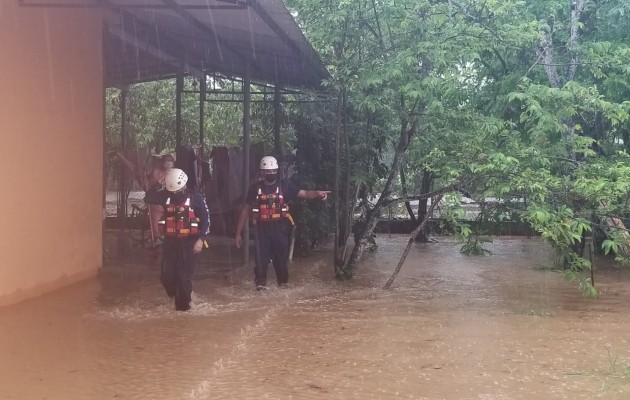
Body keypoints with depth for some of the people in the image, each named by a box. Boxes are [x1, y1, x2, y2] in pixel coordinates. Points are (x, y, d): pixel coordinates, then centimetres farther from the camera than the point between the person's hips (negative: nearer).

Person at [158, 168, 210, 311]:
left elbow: (206, 219, -6)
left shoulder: (195, 198, -5)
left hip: (188, 242, -4)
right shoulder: (166, 198, 9)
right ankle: (174, 293, 33)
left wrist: (201, 239, -13)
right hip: (170, 241, 4)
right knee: (167, 274, 1)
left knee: (184, 275, -4)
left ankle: (183, 304, 10)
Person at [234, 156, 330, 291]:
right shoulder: (255, 188, 4)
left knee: (281, 256, 6)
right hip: (262, 228, 0)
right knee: (261, 257, -2)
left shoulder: (284, 185, 2)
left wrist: (317, 193, -28)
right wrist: (238, 232, 7)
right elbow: (246, 210, 9)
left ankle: (283, 283, 21)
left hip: (280, 227, 0)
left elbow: (304, 193, -6)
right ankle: (260, 283, 8)